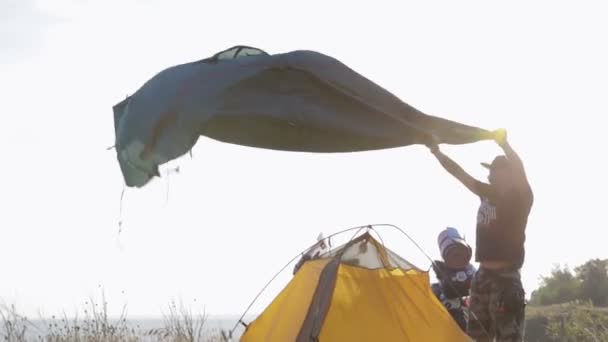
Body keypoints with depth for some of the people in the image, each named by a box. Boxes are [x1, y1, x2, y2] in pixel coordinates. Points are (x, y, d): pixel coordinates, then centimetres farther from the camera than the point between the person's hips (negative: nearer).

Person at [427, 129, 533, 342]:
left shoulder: (520, 196, -6)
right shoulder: (488, 193, 14)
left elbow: (519, 169, -24)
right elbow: (460, 174, 19)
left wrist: (503, 143, -28)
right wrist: (437, 152, 20)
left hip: (505, 276, -8)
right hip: (483, 274, 8)